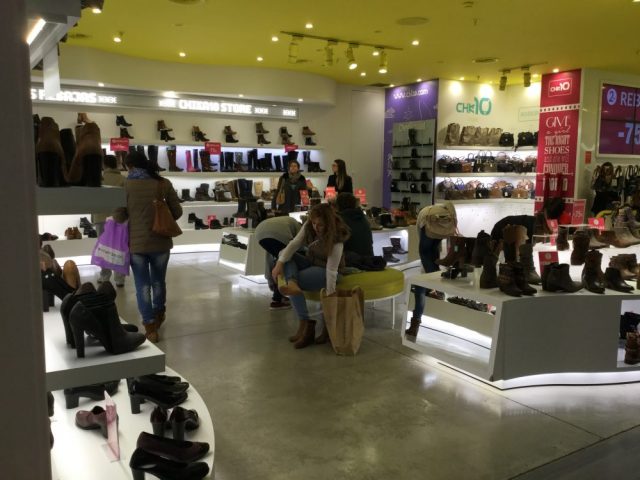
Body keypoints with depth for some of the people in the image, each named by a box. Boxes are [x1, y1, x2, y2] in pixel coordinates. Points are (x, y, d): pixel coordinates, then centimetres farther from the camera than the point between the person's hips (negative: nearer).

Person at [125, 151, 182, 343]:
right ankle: (158, 315, 41)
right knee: (158, 281, 20)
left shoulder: (126, 185, -9)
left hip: (136, 243, -2)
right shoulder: (164, 183, -3)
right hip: (161, 242, 3)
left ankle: (150, 327, 6)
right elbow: (177, 212, 1)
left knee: (142, 285, 6)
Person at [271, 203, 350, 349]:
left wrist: (329, 296, -30)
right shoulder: (309, 226, -12)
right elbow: (294, 244, -15)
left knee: (298, 281, -27)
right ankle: (291, 280, -39)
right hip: (310, 263, 7)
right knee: (284, 254, -13)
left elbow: (331, 270, -30)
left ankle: (304, 323, -23)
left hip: (324, 270, -7)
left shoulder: (336, 239, -30)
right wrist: (279, 263, -30)